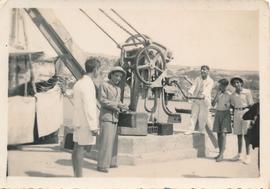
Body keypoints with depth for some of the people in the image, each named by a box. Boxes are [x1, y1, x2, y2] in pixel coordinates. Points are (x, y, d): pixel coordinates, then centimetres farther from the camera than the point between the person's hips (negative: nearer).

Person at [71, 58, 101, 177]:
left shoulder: (78, 83, 15)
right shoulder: (88, 84, -15)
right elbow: (88, 107, -19)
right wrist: (93, 126, -18)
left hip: (78, 122, 10)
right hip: (86, 122, -9)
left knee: (77, 148, 11)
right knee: (80, 149, -7)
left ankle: (76, 175, 19)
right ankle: (79, 177, -4)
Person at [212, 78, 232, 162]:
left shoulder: (229, 94, -3)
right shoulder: (218, 94, 8)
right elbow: (213, 104, -1)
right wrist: (217, 95, -8)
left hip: (226, 113, -5)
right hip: (218, 113, 5)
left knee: (223, 134, -13)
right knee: (219, 134, 6)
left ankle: (221, 155, -16)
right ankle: (220, 153, 13)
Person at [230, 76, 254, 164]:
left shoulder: (247, 92, -6)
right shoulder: (233, 95, 8)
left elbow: (251, 105, -4)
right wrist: (233, 118, 15)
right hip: (237, 113, 5)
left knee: (246, 134, -4)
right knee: (238, 134, 10)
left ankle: (247, 155, 1)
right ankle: (239, 154, 20)